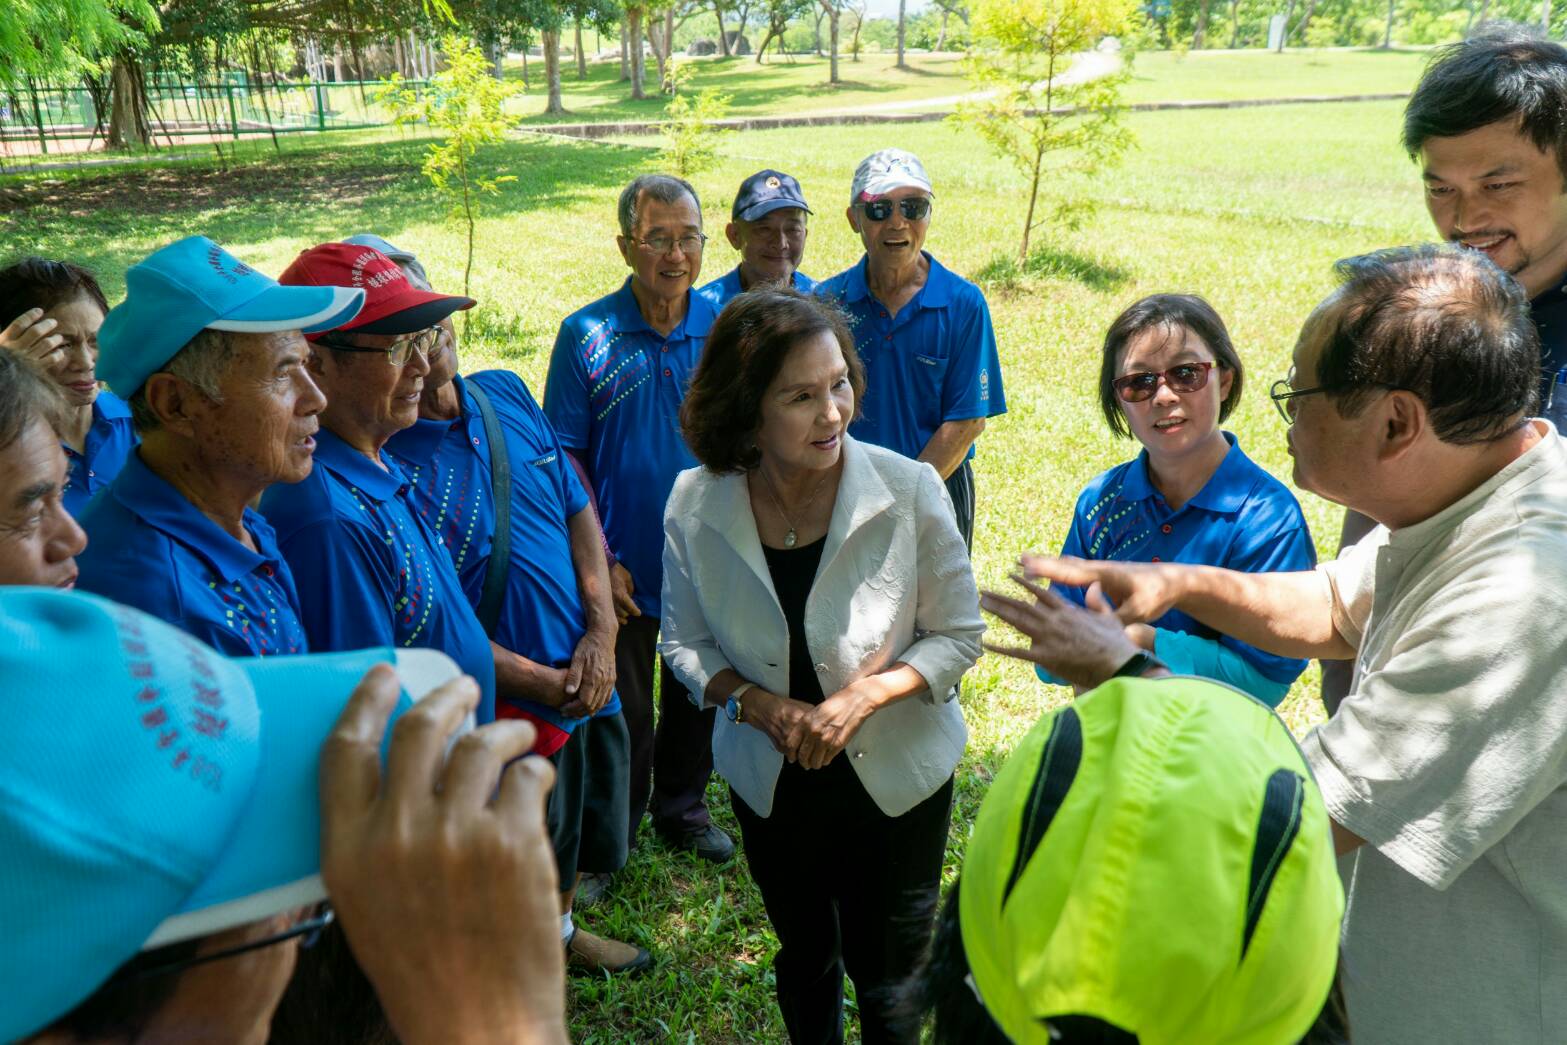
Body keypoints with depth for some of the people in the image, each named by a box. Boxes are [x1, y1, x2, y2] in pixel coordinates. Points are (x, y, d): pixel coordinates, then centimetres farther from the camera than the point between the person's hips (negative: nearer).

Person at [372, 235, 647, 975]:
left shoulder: (507, 393, 0)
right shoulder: (384, 457, -19)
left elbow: (579, 511, 4)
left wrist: (600, 634, -6)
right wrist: (542, 683, -16)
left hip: (591, 676, 7)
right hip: (510, 702, -6)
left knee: (581, 837, 27)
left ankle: (561, 932, 55)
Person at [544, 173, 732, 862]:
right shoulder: (587, 335, -10)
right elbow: (567, 455, -7)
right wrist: (602, 560, -11)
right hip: (623, 569, -2)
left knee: (696, 698, 19)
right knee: (623, 709, 15)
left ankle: (684, 810, 43)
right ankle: (614, 833, 38)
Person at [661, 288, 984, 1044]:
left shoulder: (909, 491, -20)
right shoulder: (695, 504, -15)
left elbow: (958, 634, -10)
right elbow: (683, 640, -2)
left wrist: (864, 696, -24)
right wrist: (758, 703, -19)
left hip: (897, 776, -2)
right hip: (769, 781, 2)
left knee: (887, 977, 15)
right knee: (804, 959, 26)